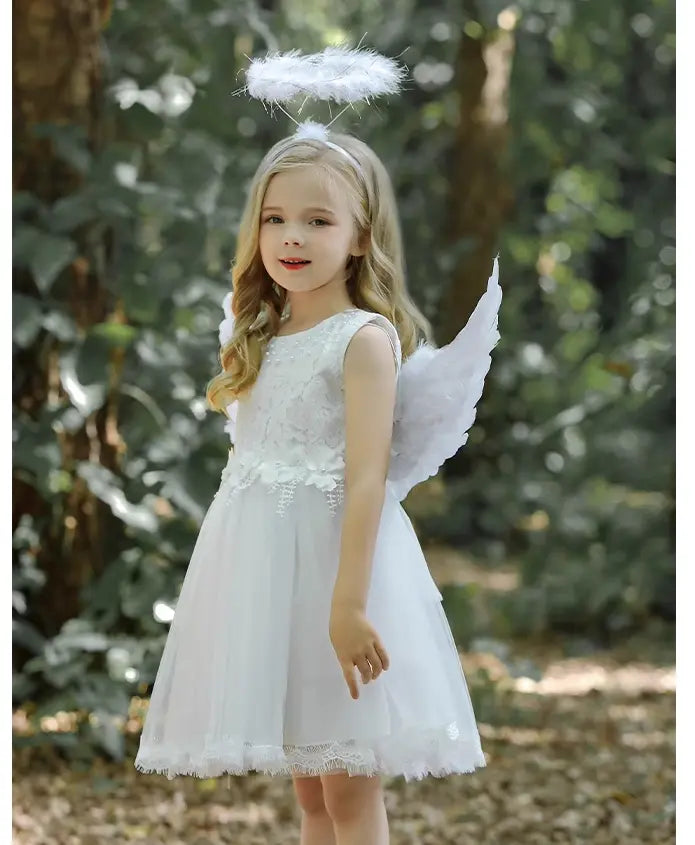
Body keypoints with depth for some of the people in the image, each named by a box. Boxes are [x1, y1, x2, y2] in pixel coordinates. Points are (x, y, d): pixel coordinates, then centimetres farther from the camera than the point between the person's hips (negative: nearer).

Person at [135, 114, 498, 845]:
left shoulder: (366, 338, -10)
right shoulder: (261, 340, 13)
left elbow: (367, 478, -17)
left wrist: (349, 602, -23)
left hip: (334, 553, -7)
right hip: (260, 564, 7)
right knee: (306, 786, 11)